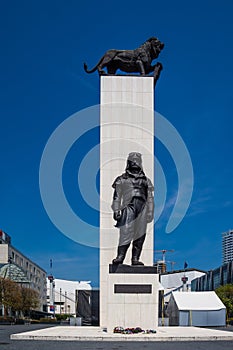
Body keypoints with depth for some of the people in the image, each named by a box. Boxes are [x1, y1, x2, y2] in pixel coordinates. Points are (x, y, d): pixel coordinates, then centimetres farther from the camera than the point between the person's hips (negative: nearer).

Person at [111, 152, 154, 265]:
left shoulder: (145, 180, 19)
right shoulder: (122, 179, 12)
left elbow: (150, 198, 18)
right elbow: (117, 196, 9)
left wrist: (150, 213, 11)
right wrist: (116, 210, 1)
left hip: (142, 210, 3)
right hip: (128, 208, -3)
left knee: (140, 235, 1)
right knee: (125, 233, -13)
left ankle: (135, 258, 5)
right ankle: (120, 256, -12)